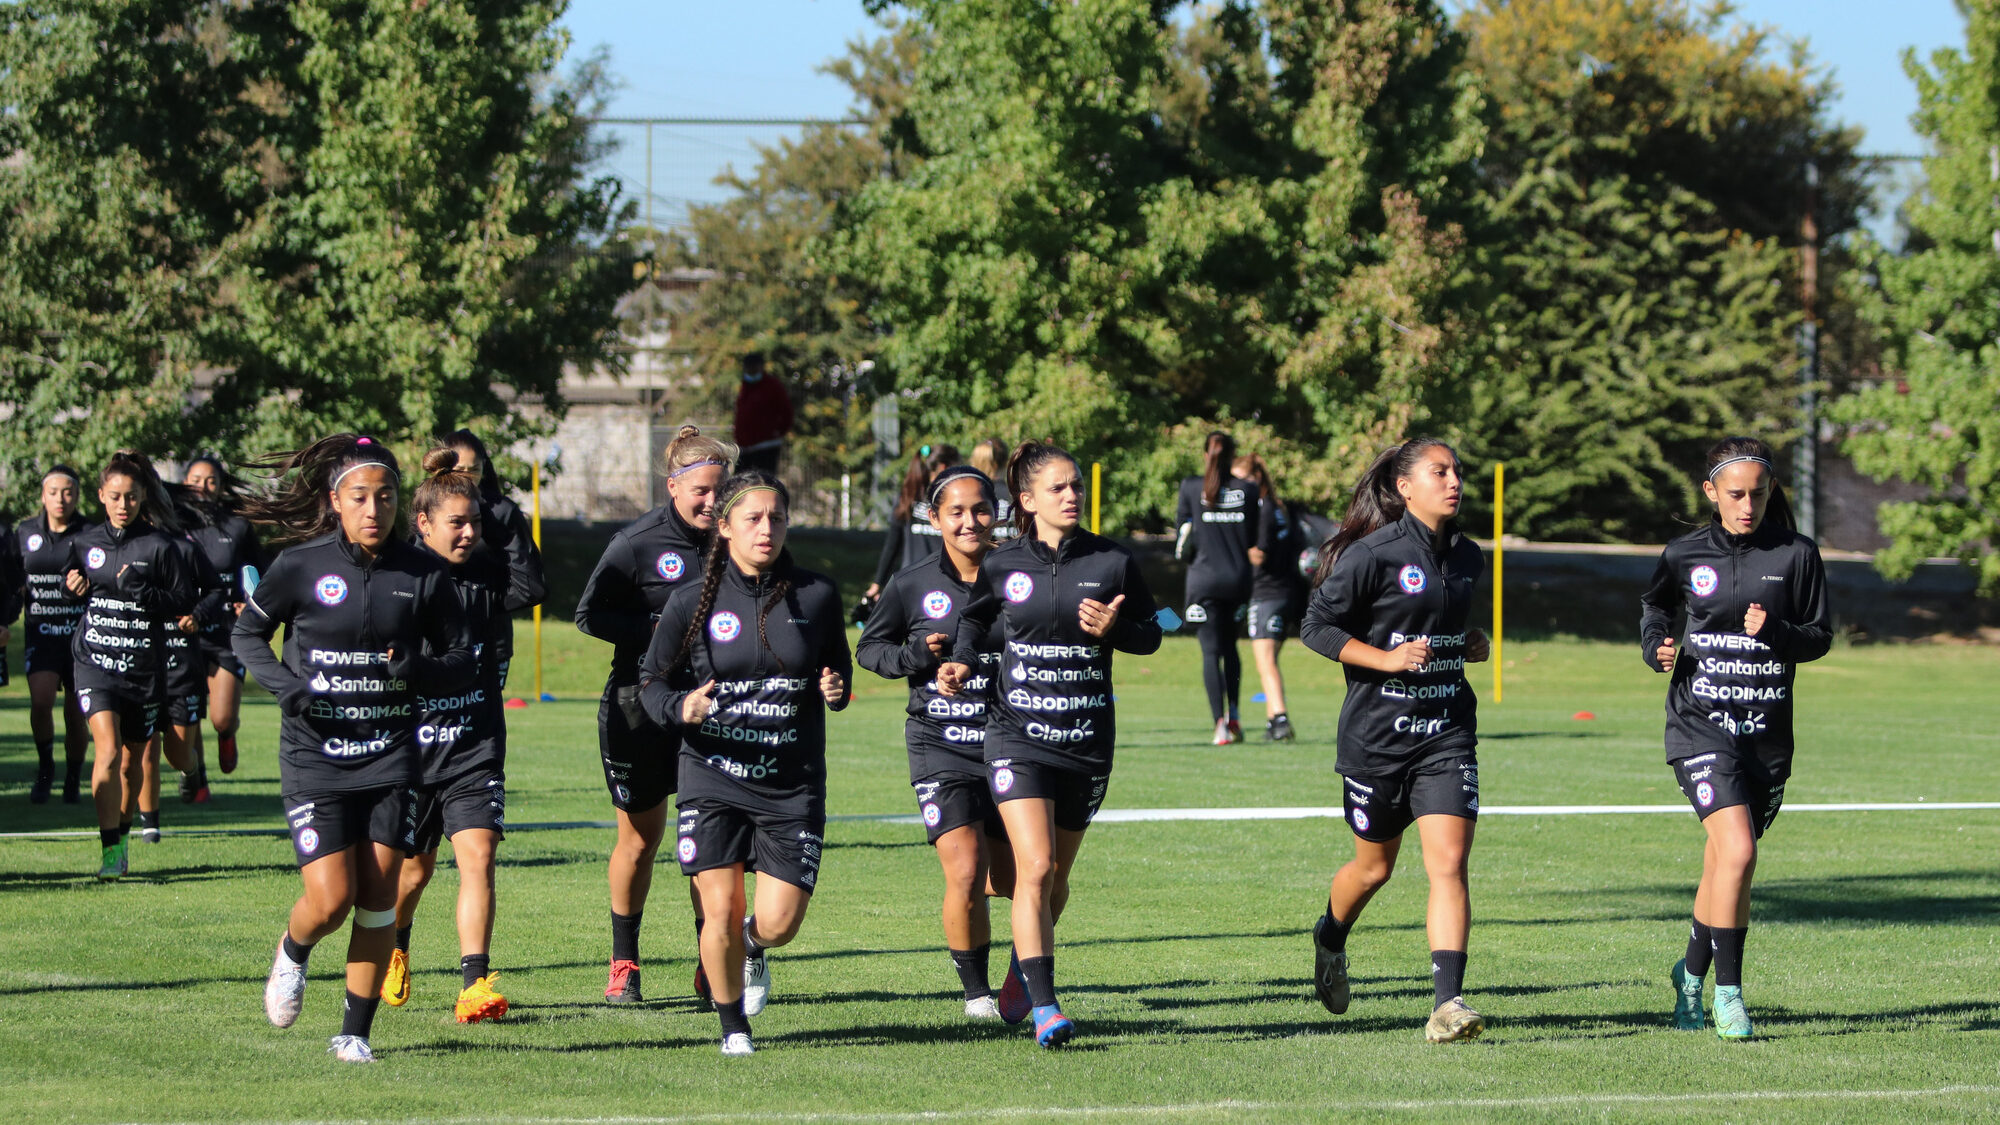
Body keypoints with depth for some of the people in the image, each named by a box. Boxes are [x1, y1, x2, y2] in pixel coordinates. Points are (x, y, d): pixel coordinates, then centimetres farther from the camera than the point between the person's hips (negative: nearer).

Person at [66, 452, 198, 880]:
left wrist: (144, 595, -18)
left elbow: (185, 600, -3)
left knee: (132, 761, 12)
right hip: (95, 664, 0)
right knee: (108, 751, -17)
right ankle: (111, 850, -17)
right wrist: (73, 583, 0)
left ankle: (123, 833, 35)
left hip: (145, 668, 0)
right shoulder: (84, 542, 5)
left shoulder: (159, 546, -5)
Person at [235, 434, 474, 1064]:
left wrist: (418, 669, -15)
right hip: (314, 756, -2)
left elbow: (462, 664, 7)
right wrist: (283, 685, -9)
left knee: (378, 901, -2)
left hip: (389, 757, 2)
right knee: (331, 901, -10)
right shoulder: (302, 565, -5)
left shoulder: (423, 575, 0)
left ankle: (356, 1033, 12)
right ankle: (293, 952, 26)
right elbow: (246, 633, 9)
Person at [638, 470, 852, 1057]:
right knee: (721, 912, -8)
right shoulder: (693, 602, -3)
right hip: (713, 776, -1)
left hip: (792, 784, 1)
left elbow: (838, 665, 15)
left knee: (779, 922, -5)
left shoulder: (817, 595, 1)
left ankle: (754, 949, 35)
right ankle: (732, 1025, 18)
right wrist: (681, 706, -16)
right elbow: (652, 679, 5)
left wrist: (836, 690, -8)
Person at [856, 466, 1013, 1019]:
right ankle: (975, 988, 4)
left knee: (1012, 879, 7)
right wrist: (915, 654, -9)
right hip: (941, 748, -2)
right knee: (967, 875, -17)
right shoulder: (912, 585, -1)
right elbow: (867, 648, 10)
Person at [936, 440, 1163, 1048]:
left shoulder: (1113, 563, -1)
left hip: (1087, 741, 2)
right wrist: (962, 661, -1)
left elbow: (1150, 634, 8)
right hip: (1018, 735, -2)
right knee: (1035, 868, -17)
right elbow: (974, 618, 18)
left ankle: (1023, 970, 41)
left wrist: (1113, 630, -12)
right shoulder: (1001, 565, 0)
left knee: (1054, 878, 14)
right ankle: (1043, 1007, -18)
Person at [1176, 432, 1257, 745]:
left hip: (1204, 576, -2)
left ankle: (1220, 723, -14)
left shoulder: (1191, 488, -3)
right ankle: (1233, 716, 14)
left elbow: (1183, 536, 2)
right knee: (1230, 646, 20)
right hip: (1238, 578, 2)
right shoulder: (1247, 490, 0)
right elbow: (1254, 540, 2)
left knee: (1211, 651, -2)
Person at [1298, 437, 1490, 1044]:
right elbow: (1316, 625, -8)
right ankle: (1330, 938, 47)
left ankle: (1447, 1003, -19)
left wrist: (1471, 646, 6)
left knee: (1449, 862, -13)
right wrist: (1386, 658, -18)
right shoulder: (1374, 553, -11)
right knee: (1374, 866, 14)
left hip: (1447, 733, 3)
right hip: (1378, 734, -3)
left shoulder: (1466, 557, 9)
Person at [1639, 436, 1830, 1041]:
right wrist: (1658, 648, -1)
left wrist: (1777, 631, -15)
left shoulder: (1797, 555, 1)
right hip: (1700, 725, -2)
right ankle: (1727, 990, -11)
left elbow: (1821, 636, 4)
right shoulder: (1685, 555, 1)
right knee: (1738, 850, -20)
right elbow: (1655, 609, 19)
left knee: (1724, 865, 12)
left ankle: (1691, 974, 37)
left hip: (1767, 733, 2)